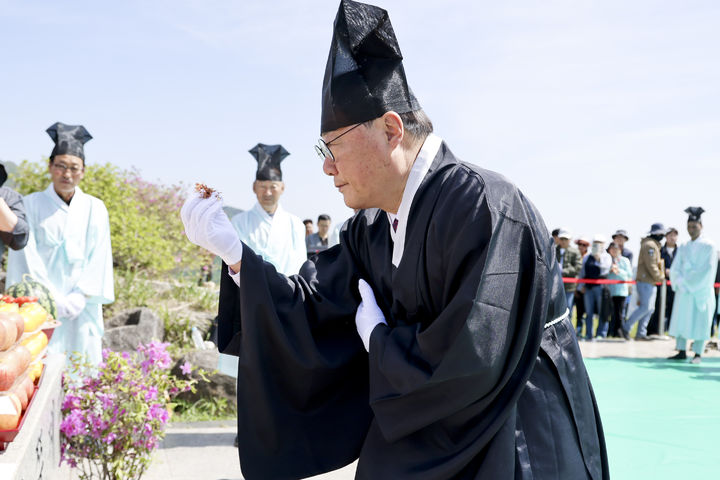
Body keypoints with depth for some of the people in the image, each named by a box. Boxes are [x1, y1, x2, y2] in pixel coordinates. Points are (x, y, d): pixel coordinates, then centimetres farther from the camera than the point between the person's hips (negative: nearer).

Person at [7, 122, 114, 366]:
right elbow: (27, 257, -3)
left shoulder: (95, 208, 8)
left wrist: (80, 296, -10)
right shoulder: (31, 205, 3)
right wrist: (53, 299, -12)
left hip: (81, 307, 2)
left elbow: (99, 257, 3)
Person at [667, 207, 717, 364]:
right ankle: (682, 352, 10)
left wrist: (690, 283, -12)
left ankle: (698, 354, 3)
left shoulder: (708, 246, -4)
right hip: (683, 291, 5)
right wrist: (681, 283, -9)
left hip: (701, 291, -5)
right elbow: (675, 268, 7)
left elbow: (708, 269, -11)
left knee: (699, 321, -2)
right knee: (681, 320, 4)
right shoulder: (684, 247, 12)